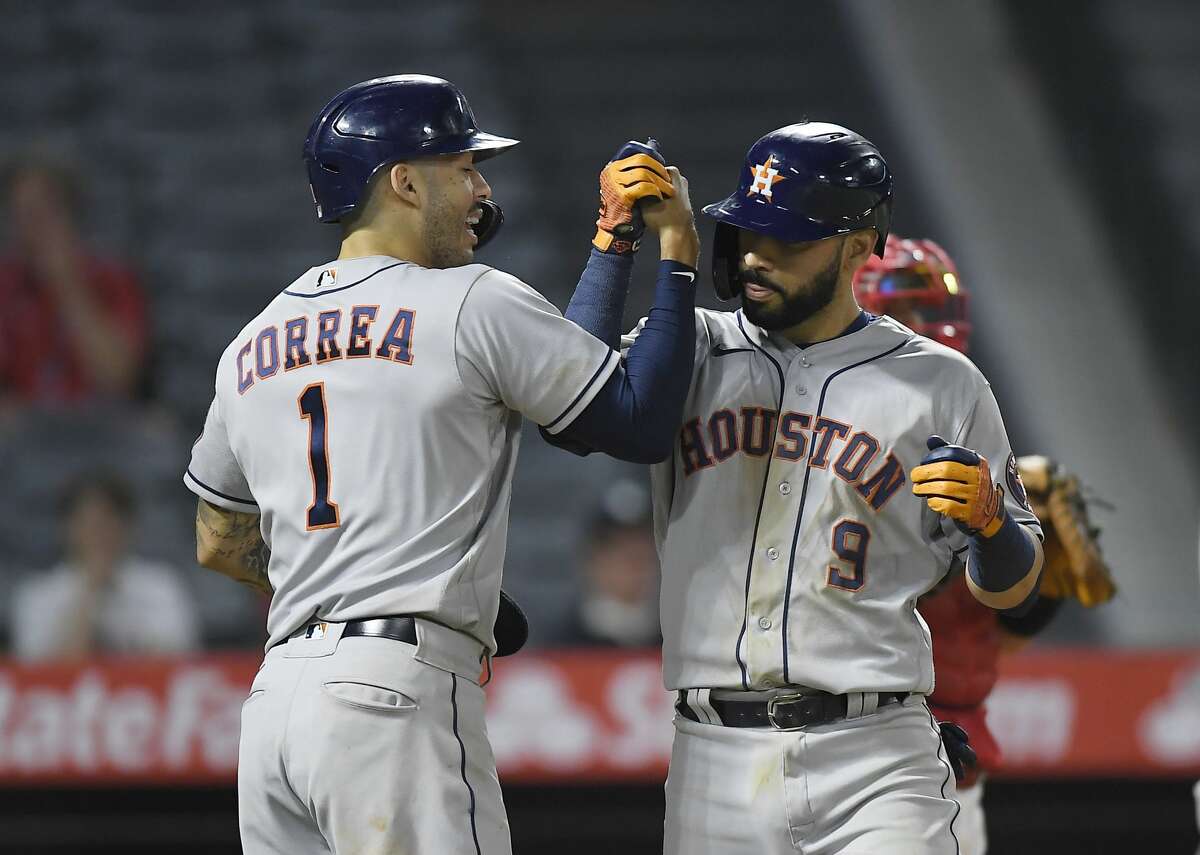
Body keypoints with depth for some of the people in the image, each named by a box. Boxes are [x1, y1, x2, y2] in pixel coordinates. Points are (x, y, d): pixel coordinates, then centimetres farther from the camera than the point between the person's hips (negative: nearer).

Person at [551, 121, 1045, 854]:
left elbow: (1012, 589, 9)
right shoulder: (694, 351, 11)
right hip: (716, 763, 2)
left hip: (876, 760, -2)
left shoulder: (939, 383, 7)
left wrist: (988, 519, -14)